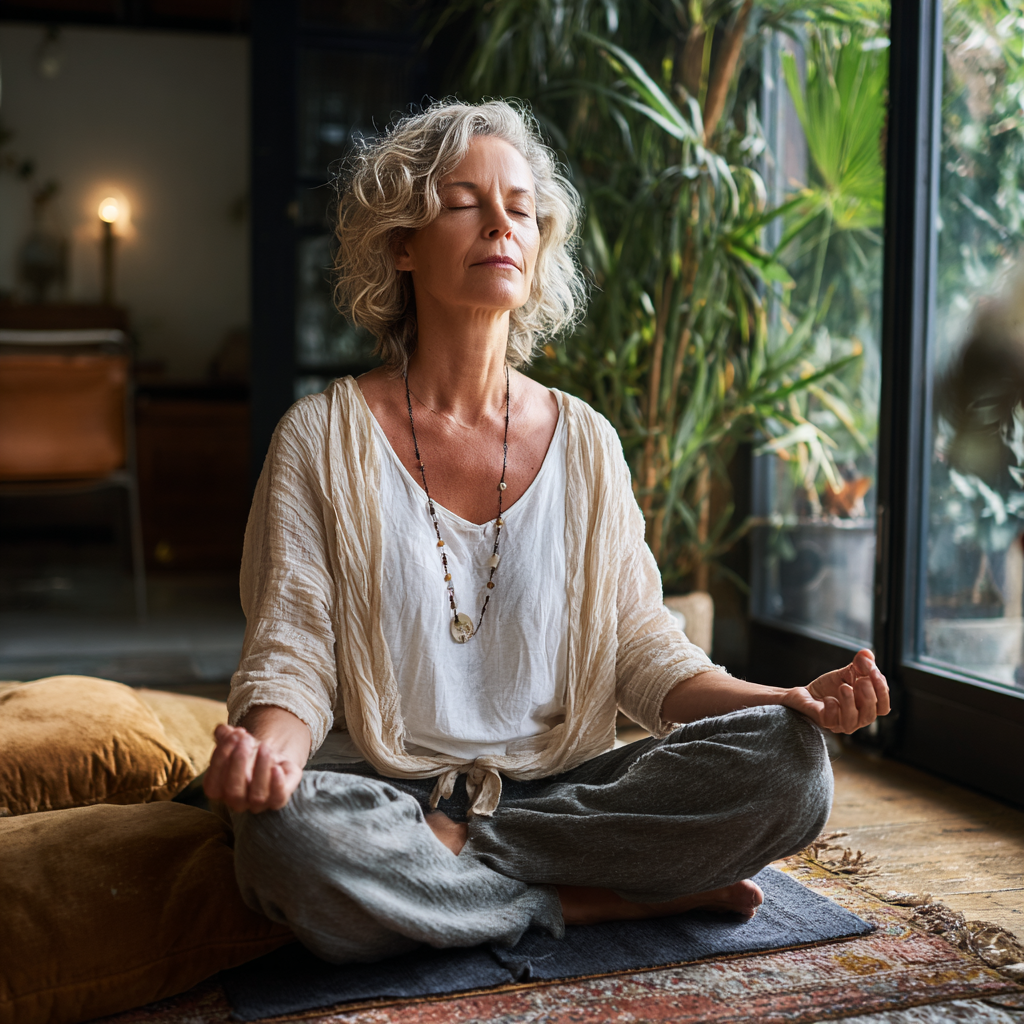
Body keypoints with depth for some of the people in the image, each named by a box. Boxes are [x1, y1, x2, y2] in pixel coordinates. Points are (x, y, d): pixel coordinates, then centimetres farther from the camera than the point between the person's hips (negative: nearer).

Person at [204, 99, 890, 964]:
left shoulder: (584, 443, 6)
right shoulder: (320, 439, -1)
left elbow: (644, 651, 6)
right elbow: (292, 656, -5)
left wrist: (788, 702, -12)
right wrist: (268, 747, -29)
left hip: (561, 788, 3)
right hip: (382, 795, -2)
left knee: (788, 763, -20)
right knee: (287, 835, -37)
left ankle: (453, 853, -14)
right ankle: (609, 899, -15)